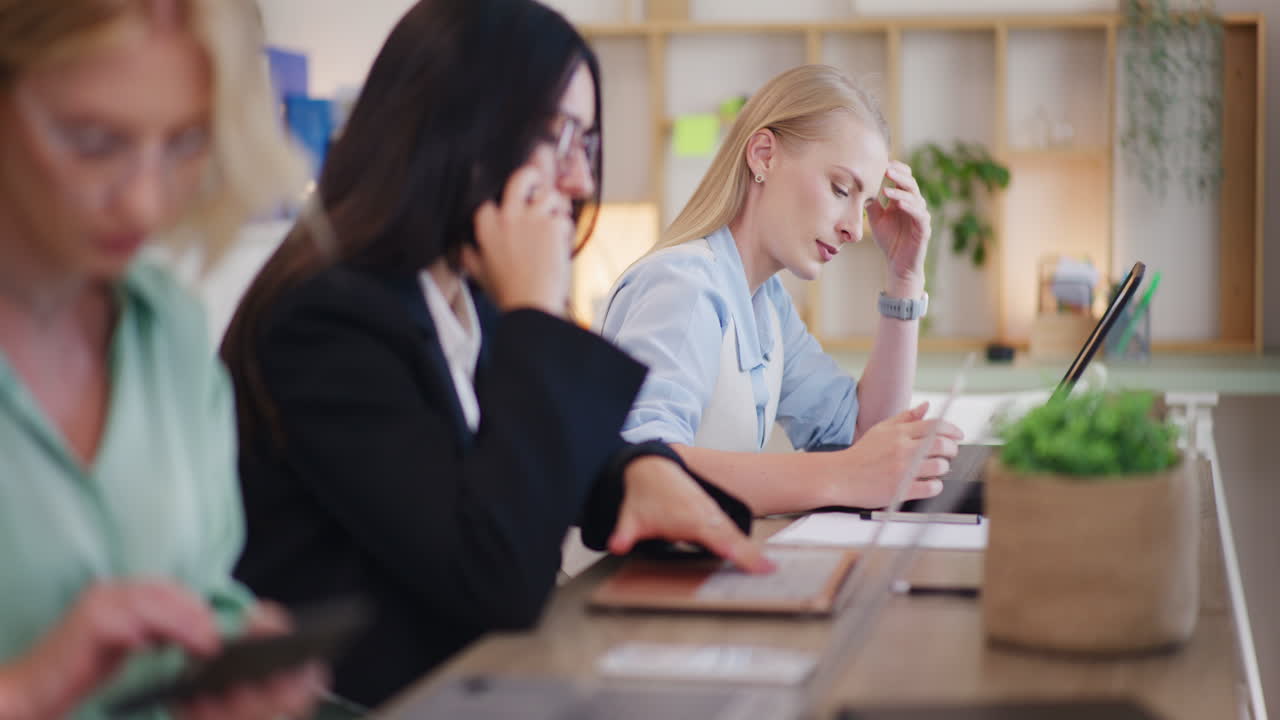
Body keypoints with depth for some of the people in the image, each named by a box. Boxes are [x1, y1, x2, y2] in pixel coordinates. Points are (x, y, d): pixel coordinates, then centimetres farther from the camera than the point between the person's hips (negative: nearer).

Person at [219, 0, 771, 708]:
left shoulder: (470, 304, 7)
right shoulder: (327, 320, -19)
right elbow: (498, 578, -25)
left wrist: (647, 471, -6)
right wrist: (535, 316, -18)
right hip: (370, 699, -8)